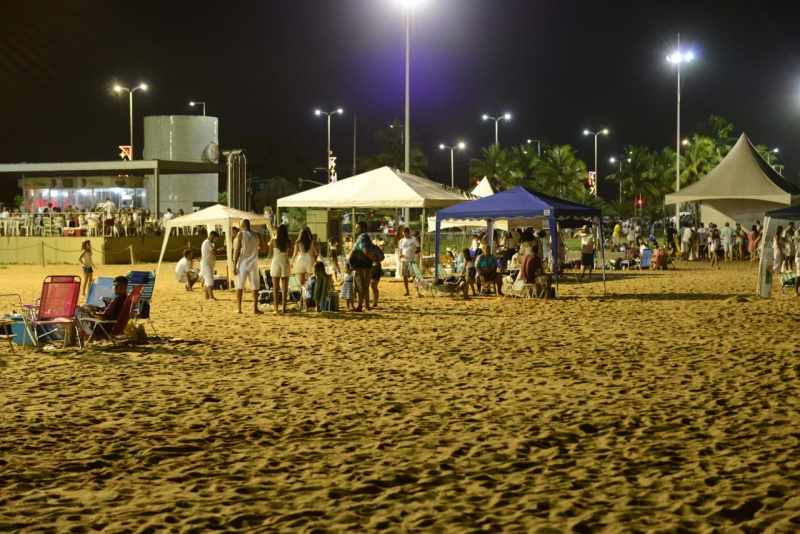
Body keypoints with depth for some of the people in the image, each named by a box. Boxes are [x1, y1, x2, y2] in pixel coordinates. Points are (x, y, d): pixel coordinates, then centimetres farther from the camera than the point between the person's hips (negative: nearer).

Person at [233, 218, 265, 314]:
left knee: (239, 286, 8)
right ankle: (255, 308, 4)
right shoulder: (257, 235, 3)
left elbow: (237, 250, -10)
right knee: (255, 286, 7)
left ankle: (239, 308, 8)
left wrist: (234, 265, -7)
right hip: (253, 264, 2)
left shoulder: (241, 234, -6)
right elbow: (262, 248, 12)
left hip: (243, 264, -2)